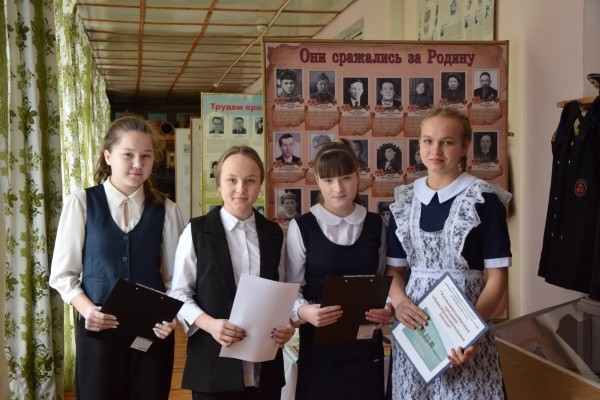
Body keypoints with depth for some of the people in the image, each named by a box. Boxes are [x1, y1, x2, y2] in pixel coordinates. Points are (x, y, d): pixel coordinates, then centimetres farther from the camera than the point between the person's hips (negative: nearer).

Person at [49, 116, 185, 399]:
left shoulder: (166, 210, 3)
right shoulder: (81, 203, -1)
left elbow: (177, 275, 4)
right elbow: (63, 273, 0)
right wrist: (87, 309, -17)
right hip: (98, 329, -1)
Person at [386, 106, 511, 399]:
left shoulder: (484, 200, -6)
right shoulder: (404, 200, 7)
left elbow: (497, 274, -7)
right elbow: (395, 268, 10)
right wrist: (399, 301, -10)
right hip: (414, 321, 4)